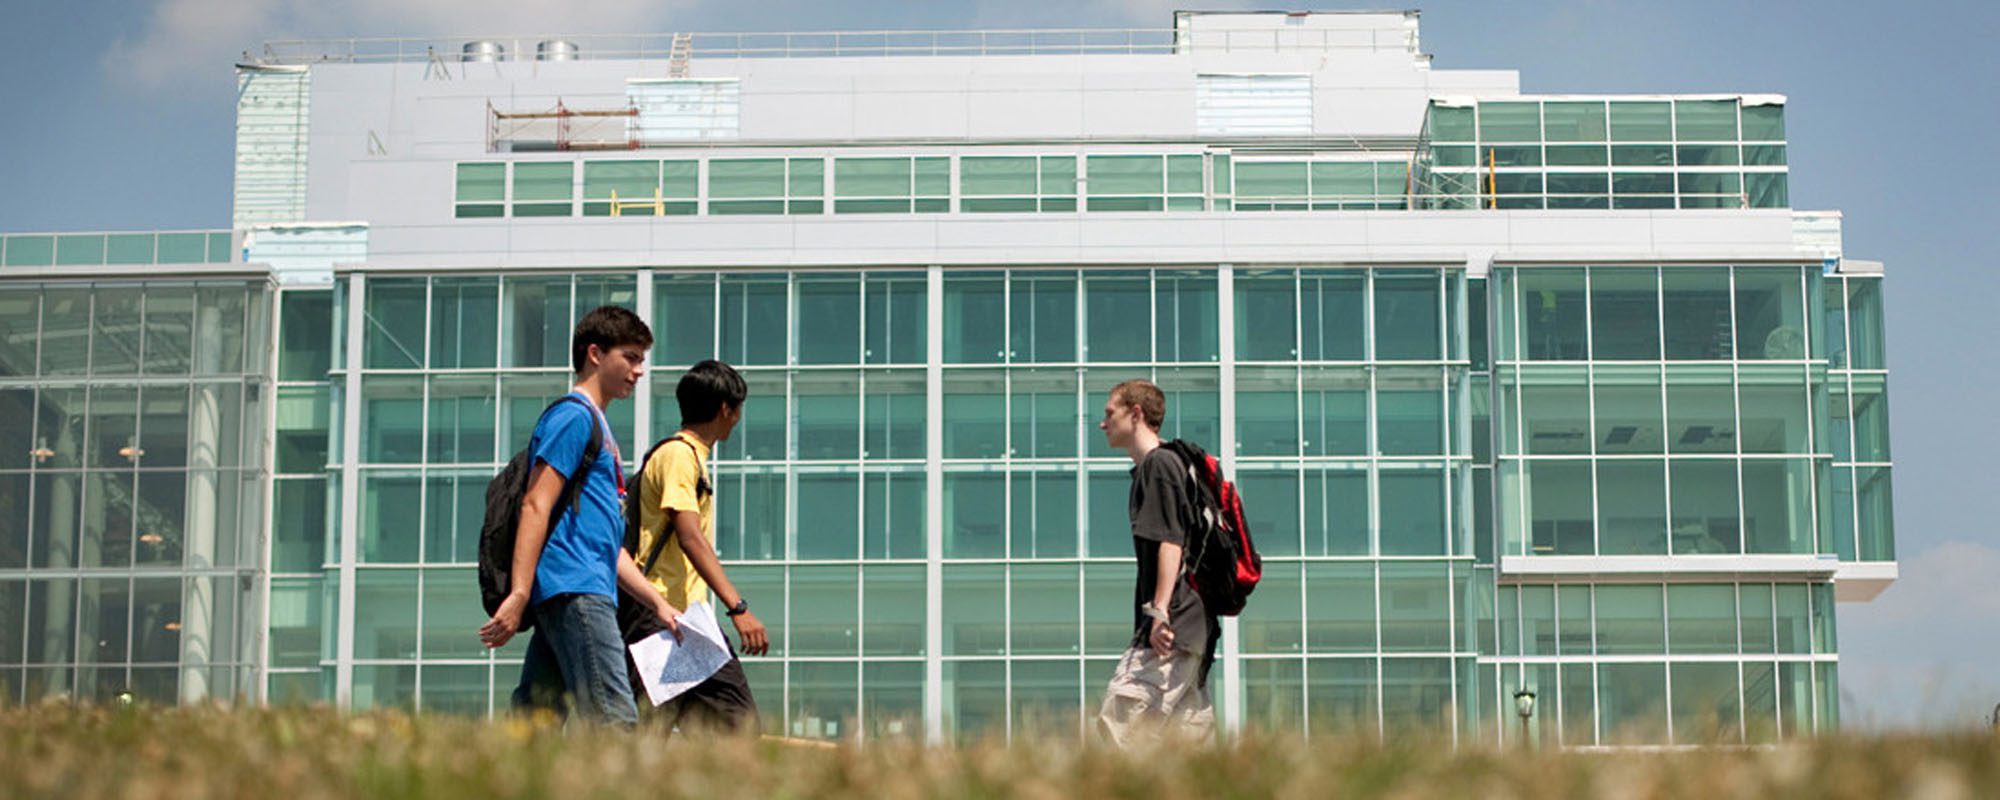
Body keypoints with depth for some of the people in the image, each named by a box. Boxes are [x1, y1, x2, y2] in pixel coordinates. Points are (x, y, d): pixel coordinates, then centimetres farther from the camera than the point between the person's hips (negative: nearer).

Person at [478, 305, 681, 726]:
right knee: (616, 723, -16)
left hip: (579, 594, 10)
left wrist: (658, 603, 24)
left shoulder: (596, 425, 27)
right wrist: (519, 595, -22)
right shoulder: (573, 416, -2)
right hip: (574, 591, -10)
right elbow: (536, 505, -13)